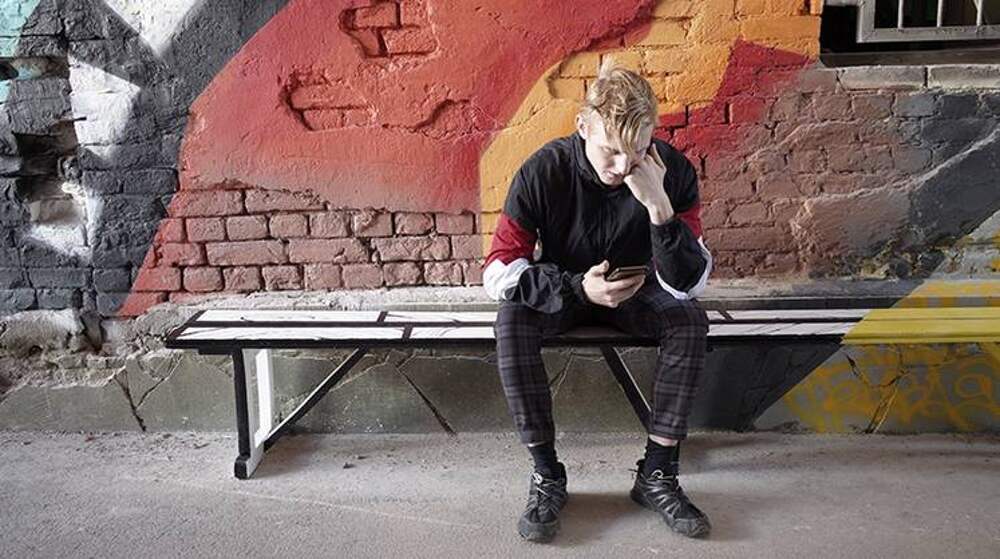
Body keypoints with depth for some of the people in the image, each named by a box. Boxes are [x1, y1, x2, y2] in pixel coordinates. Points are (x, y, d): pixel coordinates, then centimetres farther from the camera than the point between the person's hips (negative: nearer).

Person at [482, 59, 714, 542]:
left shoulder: (673, 171, -21)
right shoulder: (544, 171, -24)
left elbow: (689, 284, -23)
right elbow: (497, 270, -23)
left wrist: (659, 204, -38)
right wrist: (577, 287, -36)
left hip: (634, 291, 1)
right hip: (560, 291, -1)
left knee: (690, 320, -27)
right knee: (511, 320, -31)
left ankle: (657, 474, -15)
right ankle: (547, 475, -18)